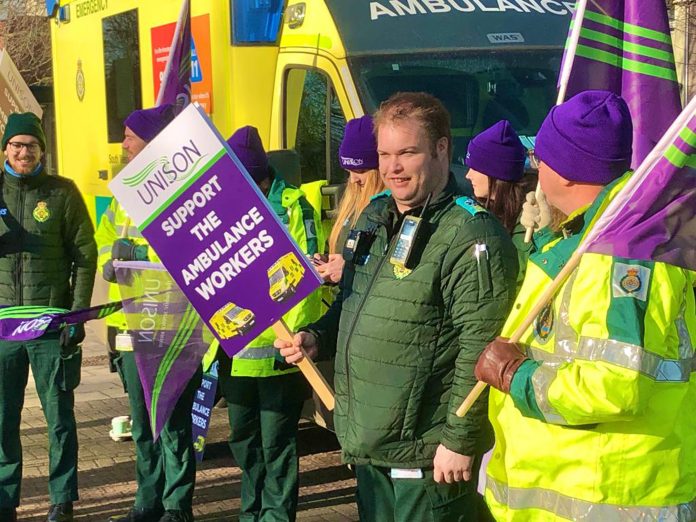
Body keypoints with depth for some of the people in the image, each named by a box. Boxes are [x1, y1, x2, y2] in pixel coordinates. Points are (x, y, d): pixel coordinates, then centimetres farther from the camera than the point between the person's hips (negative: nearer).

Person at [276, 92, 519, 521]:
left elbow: (480, 352, -21)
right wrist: (318, 340, 6)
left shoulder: (472, 237, -17)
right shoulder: (375, 218, 11)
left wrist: (460, 440, -20)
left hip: (429, 457, -8)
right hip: (367, 446, 8)